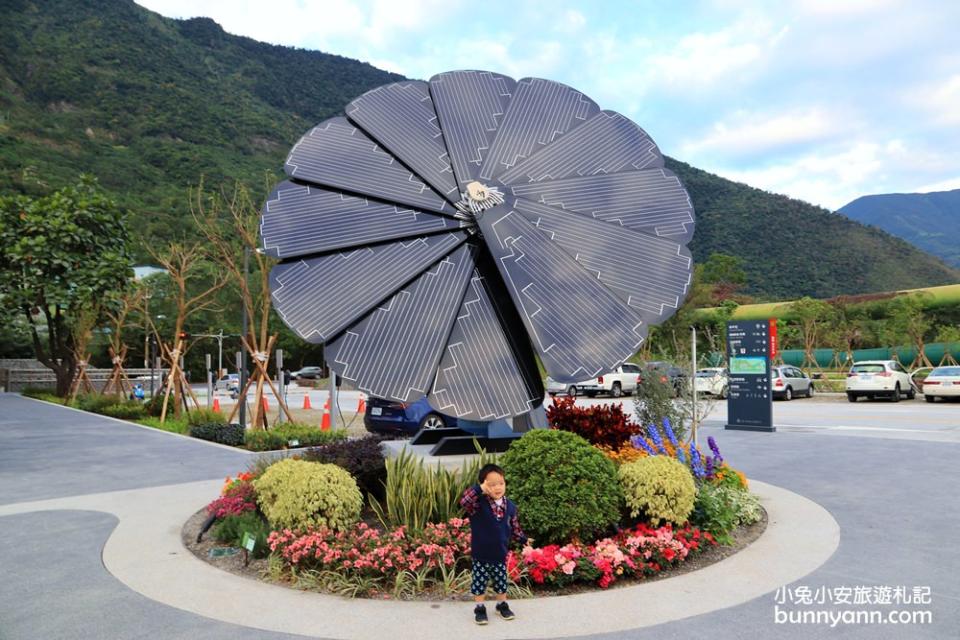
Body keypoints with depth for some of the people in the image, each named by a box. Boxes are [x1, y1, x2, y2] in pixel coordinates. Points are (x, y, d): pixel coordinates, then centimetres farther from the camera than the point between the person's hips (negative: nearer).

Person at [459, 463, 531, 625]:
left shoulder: (510, 506, -4)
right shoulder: (478, 503, -19)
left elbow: (515, 528, 9)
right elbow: (464, 502, -40)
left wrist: (524, 539, 5)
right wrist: (479, 489, -39)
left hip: (500, 555, 3)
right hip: (480, 555, -3)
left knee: (501, 582, 18)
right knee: (479, 583, 10)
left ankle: (502, 605, 39)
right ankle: (479, 608, 29)